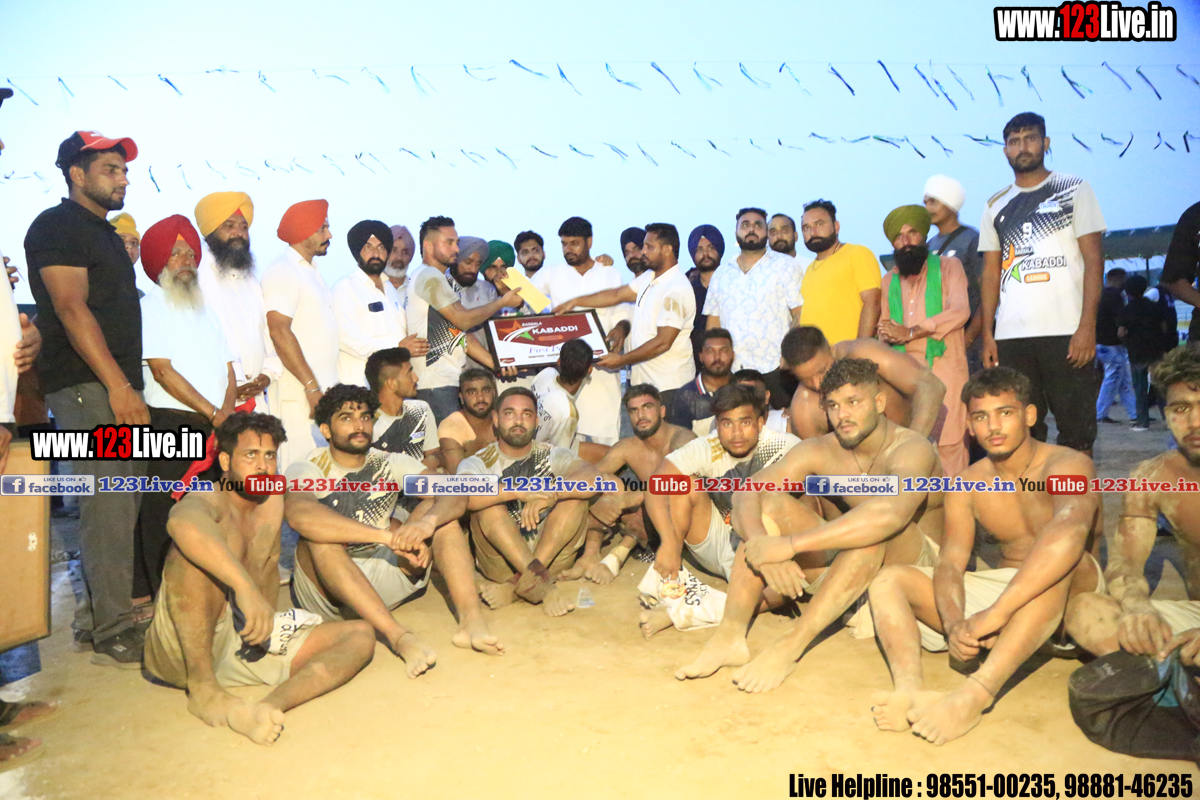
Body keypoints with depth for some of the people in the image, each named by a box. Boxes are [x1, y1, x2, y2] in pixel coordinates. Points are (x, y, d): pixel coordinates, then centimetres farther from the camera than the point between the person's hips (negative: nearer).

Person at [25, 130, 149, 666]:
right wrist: (118, 386, -22)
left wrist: (128, 385, 17)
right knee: (109, 505, -11)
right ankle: (112, 634, -4)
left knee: (120, 503, 10)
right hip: (85, 385, -9)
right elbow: (71, 309, -15)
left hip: (115, 386, 9)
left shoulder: (105, 233, 24)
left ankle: (95, 616, 19)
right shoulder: (58, 226, -4)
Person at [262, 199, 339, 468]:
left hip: (322, 390, 9)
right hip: (299, 395, -9)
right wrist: (311, 386, -20)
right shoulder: (282, 272, -9)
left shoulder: (311, 271, 21)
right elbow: (279, 332, -18)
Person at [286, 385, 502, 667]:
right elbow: (299, 515, -33)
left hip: (383, 581, 4)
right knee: (319, 538, -32)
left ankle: (471, 620, -30)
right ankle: (399, 636, -43)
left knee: (436, 509, -12)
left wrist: (427, 522, -36)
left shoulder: (391, 464, 3)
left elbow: (455, 496, -12)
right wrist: (388, 535, -40)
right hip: (328, 591, -3)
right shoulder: (306, 470, -8)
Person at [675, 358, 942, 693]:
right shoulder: (820, 451, -6)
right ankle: (730, 635, -26)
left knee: (875, 524, -37)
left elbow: (892, 512, -44)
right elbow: (745, 492, -16)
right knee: (771, 504, -17)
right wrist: (762, 543, -39)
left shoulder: (912, 449, -22)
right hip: (840, 564, 5)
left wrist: (789, 544, -45)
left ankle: (791, 646, -36)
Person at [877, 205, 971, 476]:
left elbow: (960, 311, -7)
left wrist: (910, 332, -12)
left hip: (943, 364, -4)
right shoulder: (888, 281, 20)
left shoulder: (948, 266, 8)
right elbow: (883, 325, 20)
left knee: (948, 440, -11)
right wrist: (888, 335, -5)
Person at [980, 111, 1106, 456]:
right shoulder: (996, 205, 16)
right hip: (1010, 335, 3)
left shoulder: (1074, 189, 7)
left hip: (1066, 332, -3)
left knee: (1076, 425, -1)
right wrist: (988, 333, 4)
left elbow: (1093, 259, 0)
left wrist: (1087, 325, -11)